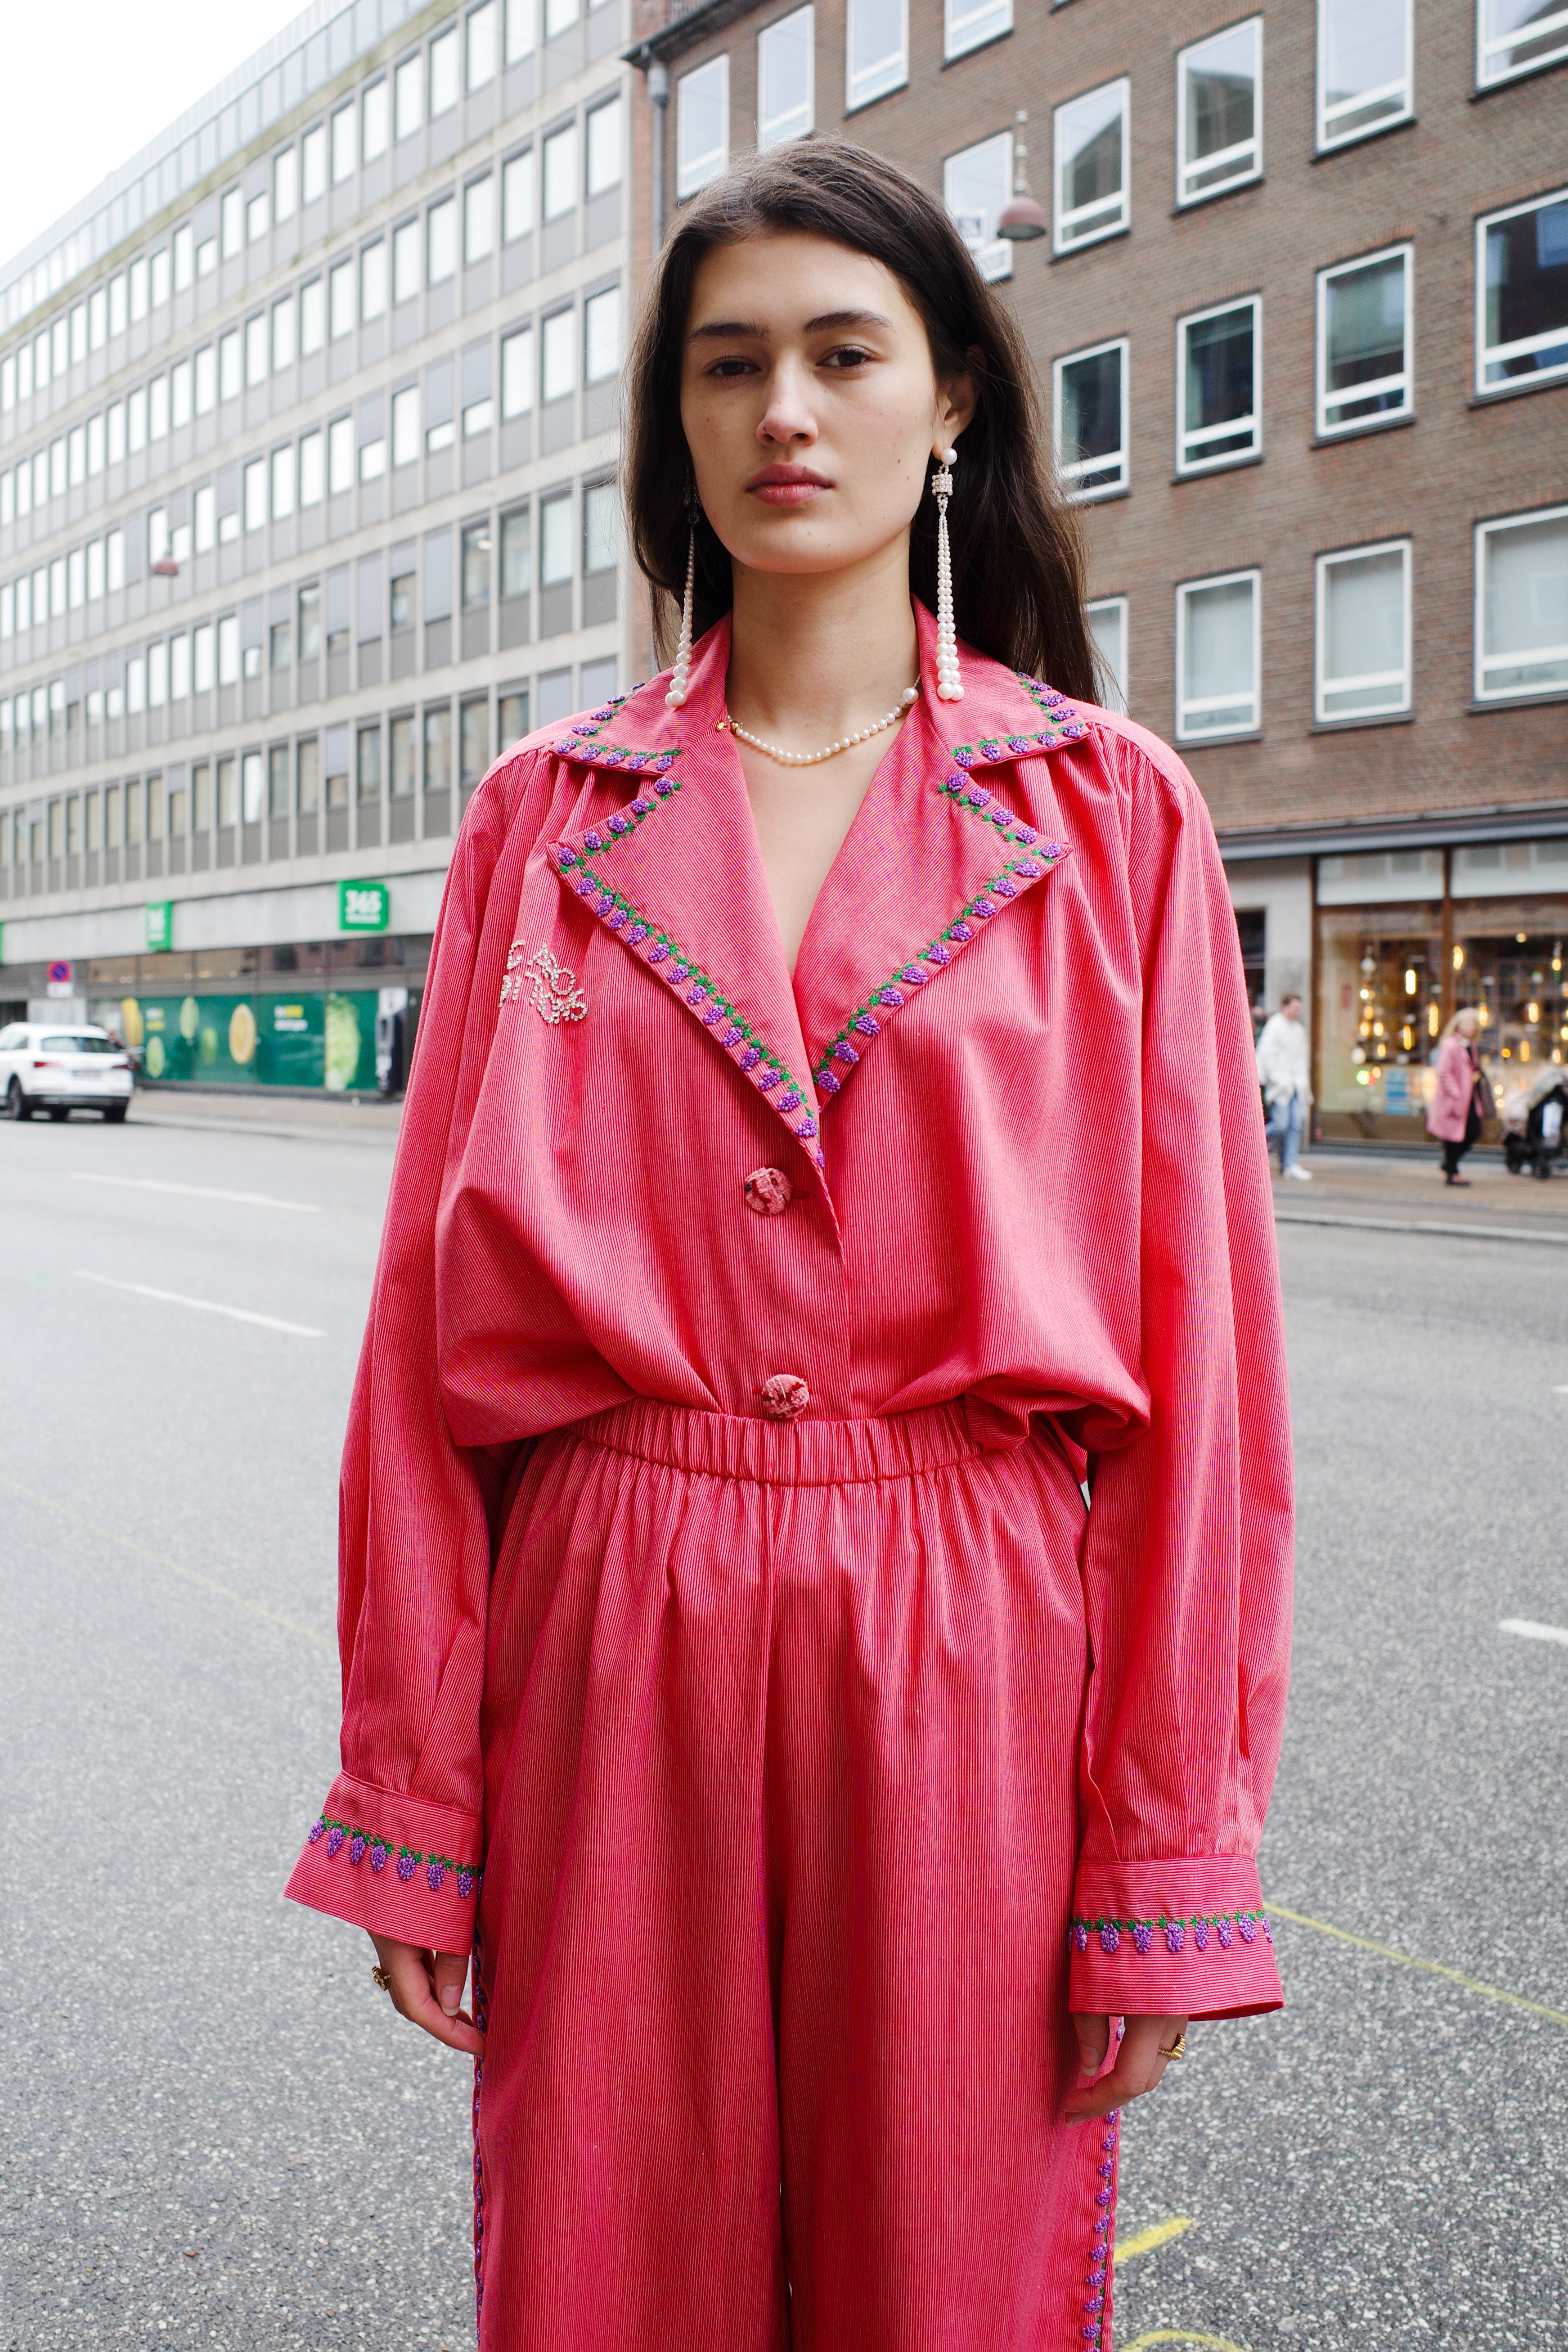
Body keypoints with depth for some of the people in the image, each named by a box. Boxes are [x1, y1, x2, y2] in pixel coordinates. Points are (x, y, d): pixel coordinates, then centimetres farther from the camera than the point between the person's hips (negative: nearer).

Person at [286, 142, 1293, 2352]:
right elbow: (437, 1314, 4)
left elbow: (1195, 1335, -1)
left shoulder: (1112, 814, 1)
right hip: (606, 1643, 2)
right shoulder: (549, 814, 6)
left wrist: (1167, 1864, -3)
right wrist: (410, 1800, 2)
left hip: (970, 1656, -1)